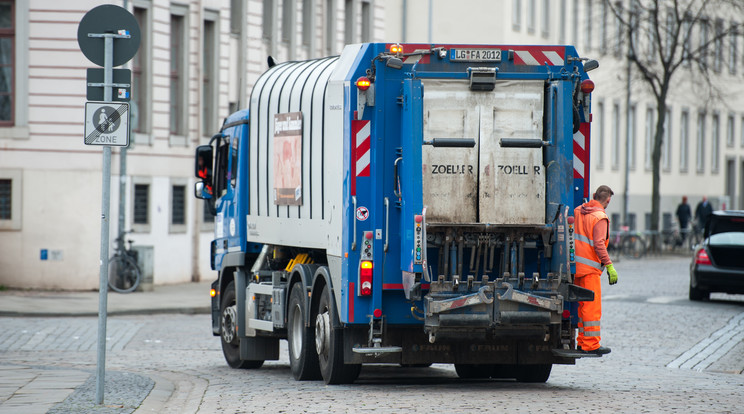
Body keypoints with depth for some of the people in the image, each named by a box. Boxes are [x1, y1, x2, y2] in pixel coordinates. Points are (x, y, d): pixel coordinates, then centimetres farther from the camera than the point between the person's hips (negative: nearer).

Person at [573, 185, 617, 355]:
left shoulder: (578, 211, 9)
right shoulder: (600, 217, -14)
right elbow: (599, 244, -20)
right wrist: (609, 266, -17)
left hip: (576, 264, 8)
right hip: (589, 267, -8)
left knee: (582, 305, 15)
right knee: (592, 305, -5)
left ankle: (582, 341, 19)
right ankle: (591, 344, -5)